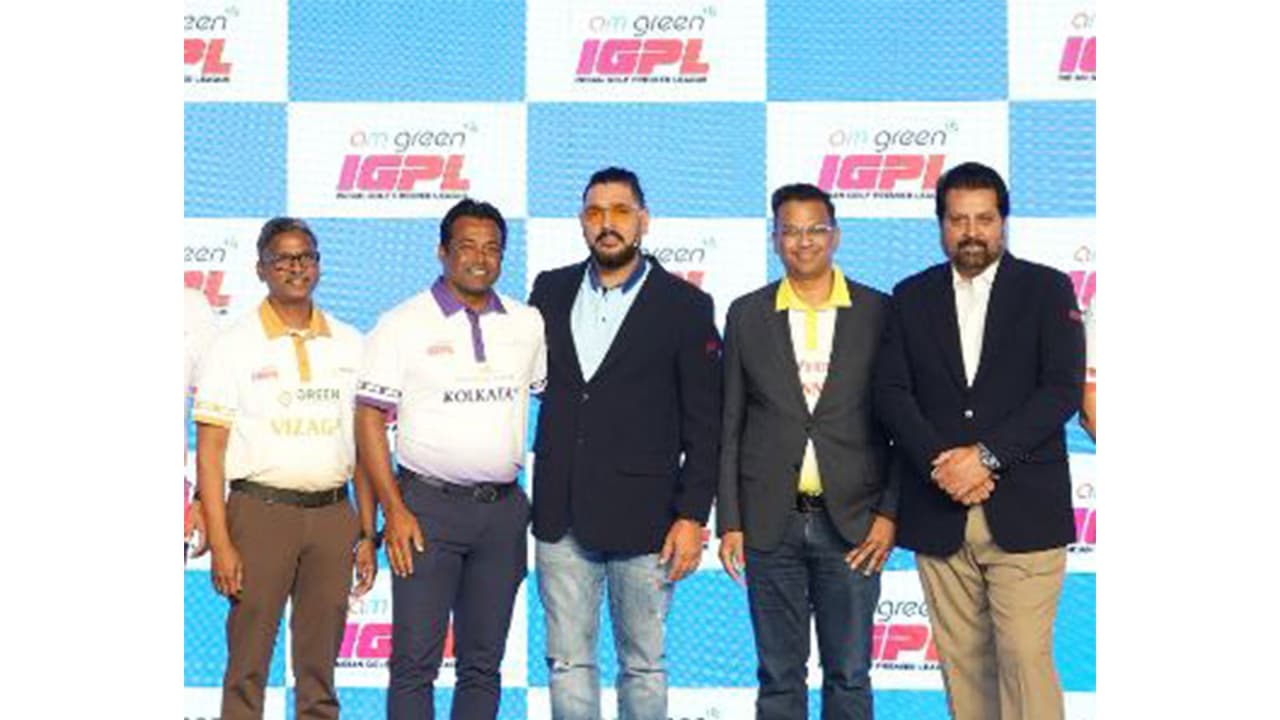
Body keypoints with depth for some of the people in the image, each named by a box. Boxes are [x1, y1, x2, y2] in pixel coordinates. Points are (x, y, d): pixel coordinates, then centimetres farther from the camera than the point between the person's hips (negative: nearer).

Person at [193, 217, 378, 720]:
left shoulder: (349, 345, 11)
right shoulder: (234, 347, 1)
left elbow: (363, 445, 13)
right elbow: (210, 450, -3)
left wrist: (368, 535, 8)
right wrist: (220, 544, -11)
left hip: (333, 513, 3)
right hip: (261, 509, -3)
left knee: (320, 668, 8)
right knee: (247, 667, -2)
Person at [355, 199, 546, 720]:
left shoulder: (529, 324, 9)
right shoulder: (403, 324, -2)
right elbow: (369, 420, -4)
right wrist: (394, 510, -11)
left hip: (504, 507, 4)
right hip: (429, 506, -3)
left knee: (484, 662, 10)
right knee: (415, 662, -3)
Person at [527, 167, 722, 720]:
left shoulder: (685, 305, -1)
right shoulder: (551, 291, 9)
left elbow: (704, 423, -2)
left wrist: (693, 515, -8)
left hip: (641, 519, -3)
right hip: (561, 515, 3)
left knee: (643, 665, 7)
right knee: (567, 662, 8)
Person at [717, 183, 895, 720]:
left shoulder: (878, 312, 2)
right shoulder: (747, 315, 5)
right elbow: (730, 426, 6)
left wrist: (888, 514, -5)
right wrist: (729, 523, 1)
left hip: (852, 525, -1)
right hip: (771, 525, 1)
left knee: (849, 675, 7)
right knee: (778, 676, 8)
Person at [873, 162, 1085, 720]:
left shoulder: (1046, 289, 5)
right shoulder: (911, 297, 12)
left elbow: (1064, 388, -5)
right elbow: (891, 393, 3)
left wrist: (986, 455, -14)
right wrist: (940, 462, -13)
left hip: (1023, 512, -2)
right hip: (938, 514, 3)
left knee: (1025, 659, -7)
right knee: (962, 663, 6)